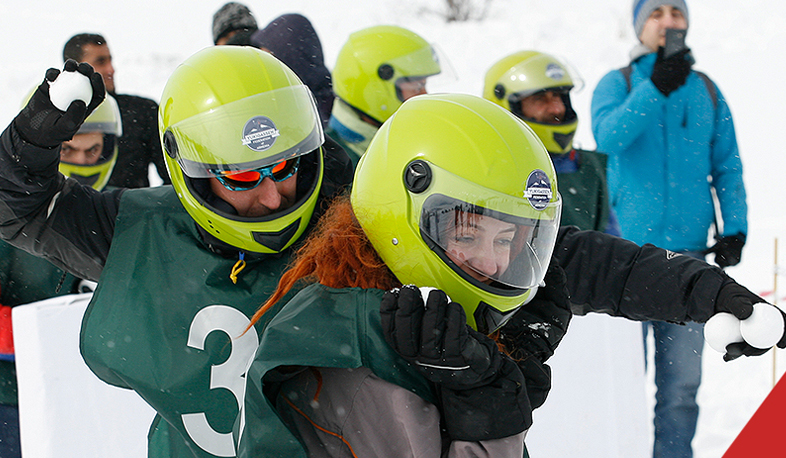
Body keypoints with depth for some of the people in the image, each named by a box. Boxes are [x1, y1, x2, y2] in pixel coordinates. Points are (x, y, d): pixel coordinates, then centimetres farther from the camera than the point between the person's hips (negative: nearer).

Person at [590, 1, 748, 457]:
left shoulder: (706, 90, 12)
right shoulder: (617, 84, 3)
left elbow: (728, 167, 14)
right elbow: (609, 135, -17)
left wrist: (734, 229, 3)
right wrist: (656, 88, -25)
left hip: (688, 252, 3)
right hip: (629, 248, -3)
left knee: (682, 378, 6)